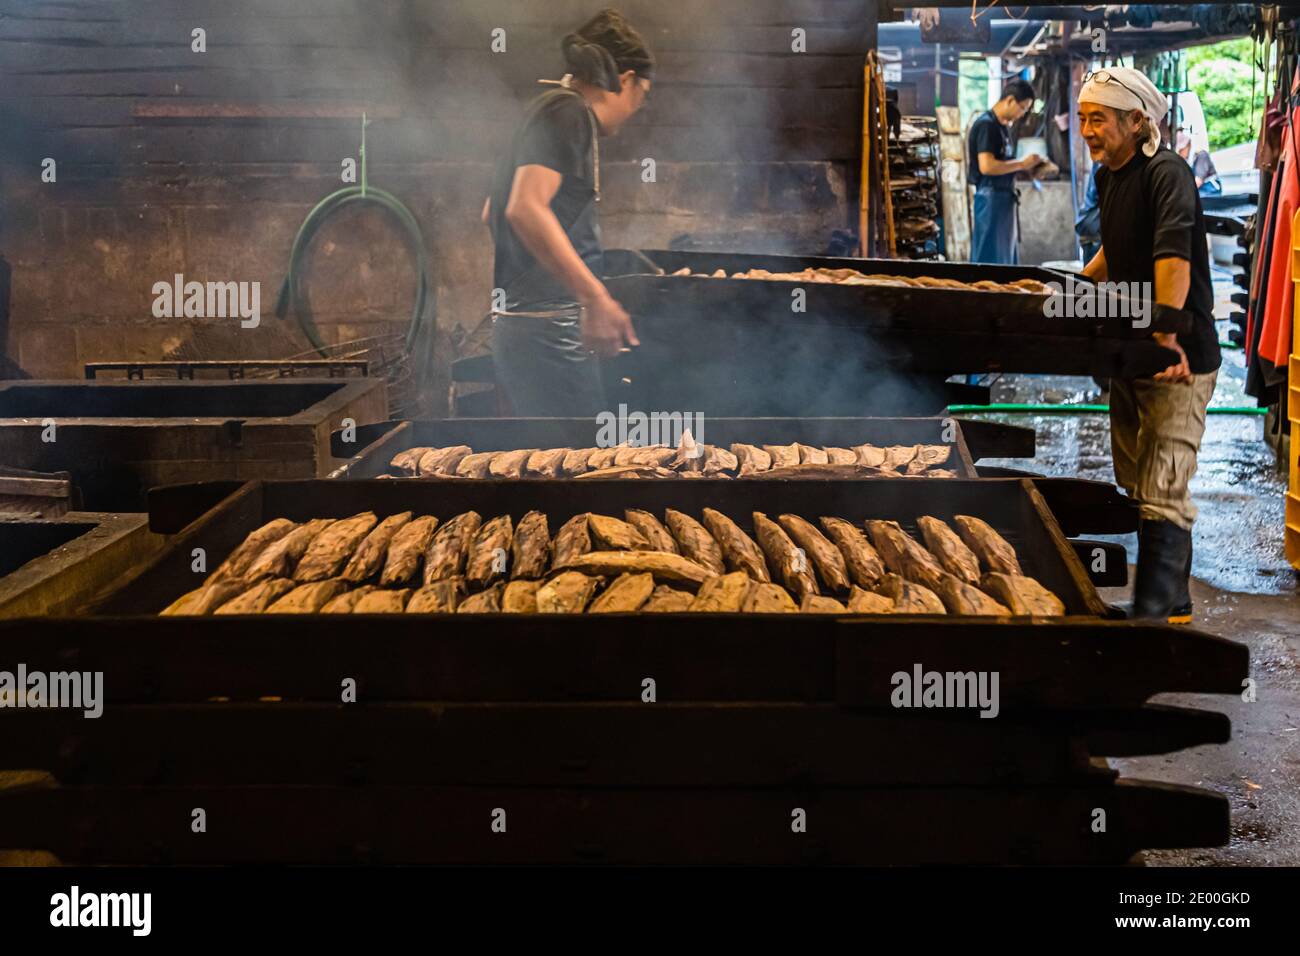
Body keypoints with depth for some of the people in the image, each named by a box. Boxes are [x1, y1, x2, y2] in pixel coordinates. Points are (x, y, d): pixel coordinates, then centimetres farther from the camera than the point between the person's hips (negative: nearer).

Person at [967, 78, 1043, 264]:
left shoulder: (1004, 126, 14)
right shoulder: (986, 124, -13)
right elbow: (987, 166, -23)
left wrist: (1027, 166, 6)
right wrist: (1022, 164, -15)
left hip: (1005, 199, 10)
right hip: (990, 199, -10)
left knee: (1007, 259, 11)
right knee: (990, 261, -6)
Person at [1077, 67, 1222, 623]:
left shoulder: (1166, 174, -17)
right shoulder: (1108, 176, 11)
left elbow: (1174, 254, -33)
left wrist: (1166, 333, -44)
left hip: (1178, 359, -9)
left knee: (1161, 497, -10)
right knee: (1136, 487, 15)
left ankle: (1153, 617, -7)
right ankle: (1174, 604, 27)